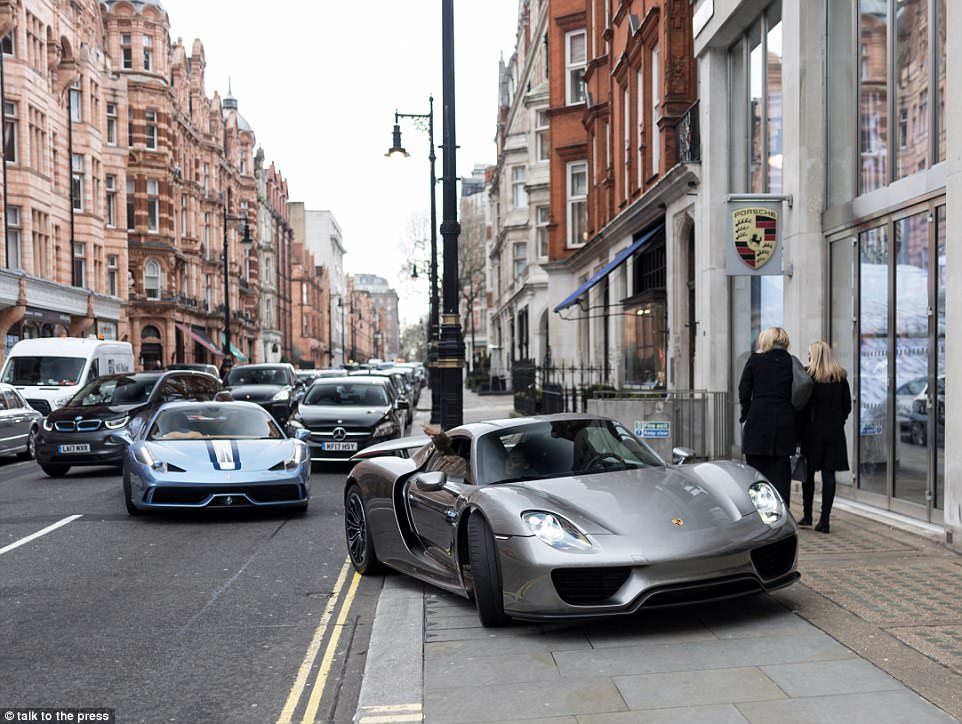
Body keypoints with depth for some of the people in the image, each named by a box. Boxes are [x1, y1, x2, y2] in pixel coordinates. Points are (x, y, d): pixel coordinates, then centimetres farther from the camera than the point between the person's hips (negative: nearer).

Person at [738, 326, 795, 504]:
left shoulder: (754, 360, -1)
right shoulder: (791, 362, 2)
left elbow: (744, 392, -1)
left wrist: (745, 414, 11)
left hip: (758, 422, -2)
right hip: (784, 422, 2)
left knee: (756, 471, 5)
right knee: (781, 472, 7)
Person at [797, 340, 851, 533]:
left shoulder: (807, 375, -8)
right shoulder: (841, 377, 4)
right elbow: (847, 406, 7)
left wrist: (799, 430, -1)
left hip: (812, 430, -2)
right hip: (834, 431, 3)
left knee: (809, 473, 10)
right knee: (829, 474, 2)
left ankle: (807, 515, 16)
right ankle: (824, 519, 1)